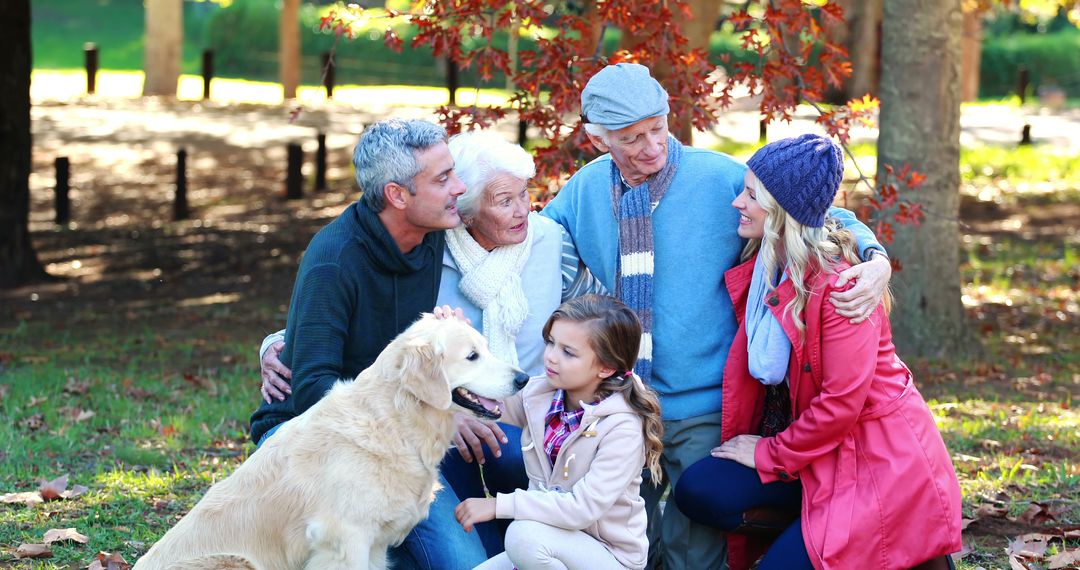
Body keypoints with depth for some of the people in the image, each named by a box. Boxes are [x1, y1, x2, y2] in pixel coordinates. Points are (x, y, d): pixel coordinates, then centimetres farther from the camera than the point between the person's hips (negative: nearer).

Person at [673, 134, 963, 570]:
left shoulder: (839, 283, -22)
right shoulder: (759, 271, 2)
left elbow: (842, 400, -21)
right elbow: (753, 372, 11)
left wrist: (769, 453, -12)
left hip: (875, 458, -7)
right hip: (817, 447, 7)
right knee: (698, 492, -11)